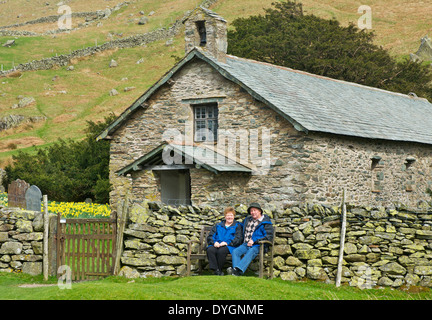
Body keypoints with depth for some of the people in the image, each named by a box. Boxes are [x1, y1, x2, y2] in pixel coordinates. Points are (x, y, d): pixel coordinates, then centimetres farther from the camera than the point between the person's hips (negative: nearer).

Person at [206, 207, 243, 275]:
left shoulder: (237, 226, 17)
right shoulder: (218, 226, 29)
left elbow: (238, 238, 0)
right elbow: (210, 236, 18)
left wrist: (227, 243, -15)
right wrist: (214, 242, -6)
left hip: (230, 246, -3)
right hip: (217, 245, 3)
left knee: (222, 250, -38)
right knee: (210, 250, -32)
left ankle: (219, 269, -23)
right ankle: (215, 269, -34)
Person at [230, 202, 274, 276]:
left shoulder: (266, 222, 4)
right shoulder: (247, 220, 23)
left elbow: (269, 236, -5)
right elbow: (242, 232, 38)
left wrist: (254, 241, -11)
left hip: (258, 246, -5)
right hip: (245, 244, 5)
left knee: (250, 252, -37)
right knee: (235, 251, -24)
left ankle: (238, 270, -52)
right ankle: (235, 271, -41)